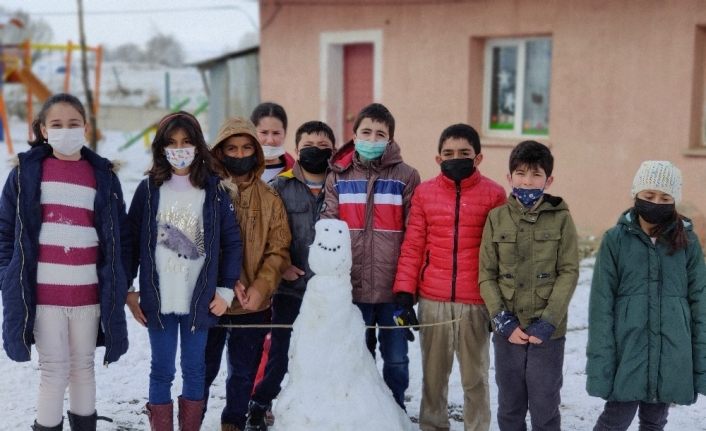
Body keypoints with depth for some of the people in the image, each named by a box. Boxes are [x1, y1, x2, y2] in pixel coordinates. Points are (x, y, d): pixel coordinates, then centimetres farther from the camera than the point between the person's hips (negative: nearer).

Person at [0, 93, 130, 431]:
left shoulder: (103, 176, 5)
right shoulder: (27, 171, 1)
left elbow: (120, 236, 8)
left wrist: (118, 286, 2)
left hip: (89, 294, 2)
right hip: (43, 294, -2)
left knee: (83, 368, 13)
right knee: (54, 373, 3)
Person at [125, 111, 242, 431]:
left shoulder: (214, 191, 0)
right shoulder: (149, 189, 1)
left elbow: (232, 242, 2)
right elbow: (131, 240, 3)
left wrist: (226, 290, -2)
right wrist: (129, 290, 1)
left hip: (200, 300, 0)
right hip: (158, 299, 0)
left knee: (194, 369, 10)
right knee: (162, 370, 7)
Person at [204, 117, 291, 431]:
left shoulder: (270, 199, 3)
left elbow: (278, 251, -1)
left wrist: (260, 287, -16)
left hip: (254, 304, 2)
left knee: (244, 373, 15)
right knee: (204, 370, 11)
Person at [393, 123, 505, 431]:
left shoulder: (493, 194, -1)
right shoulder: (424, 193, 4)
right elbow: (412, 247, 5)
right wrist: (404, 294, 0)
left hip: (475, 303, -2)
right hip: (432, 301, 2)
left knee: (475, 376, 9)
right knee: (433, 374, 13)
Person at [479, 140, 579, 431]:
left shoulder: (561, 218, -2)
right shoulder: (497, 218, 2)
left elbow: (568, 273, -5)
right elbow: (487, 276, 1)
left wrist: (548, 321, -13)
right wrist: (503, 320, -9)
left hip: (548, 331, -2)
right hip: (508, 330, 2)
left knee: (545, 407, 5)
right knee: (509, 407, 13)